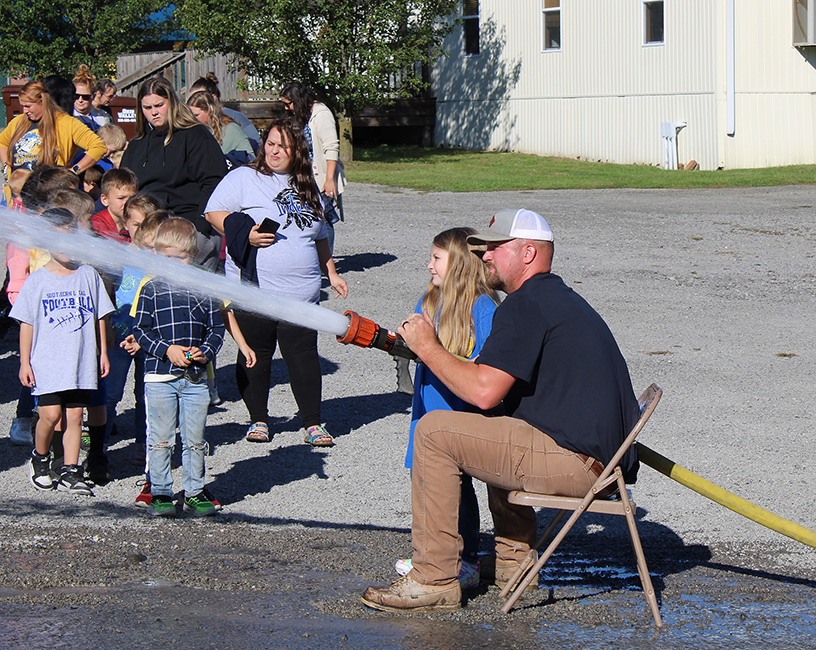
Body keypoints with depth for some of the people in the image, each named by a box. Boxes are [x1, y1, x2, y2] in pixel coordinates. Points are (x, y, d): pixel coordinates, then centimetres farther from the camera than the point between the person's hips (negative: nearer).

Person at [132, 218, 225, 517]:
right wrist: (167, 350, -14)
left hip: (195, 378, 2)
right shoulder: (151, 288, 0)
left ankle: (194, 492, 17)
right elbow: (140, 329, -2)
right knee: (160, 439, 2)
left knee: (195, 439, 7)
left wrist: (205, 352, -7)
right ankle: (160, 493, 12)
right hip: (160, 377, -2)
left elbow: (217, 327, 11)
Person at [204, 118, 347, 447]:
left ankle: (313, 422, 5)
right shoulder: (244, 178, 3)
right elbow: (215, 212, -3)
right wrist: (247, 234, -15)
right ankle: (258, 420, 17)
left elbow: (319, 237, 28)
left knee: (302, 354, -2)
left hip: (300, 293, 3)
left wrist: (331, 272, 25)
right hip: (254, 287, -3)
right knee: (255, 356, 4)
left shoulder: (306, 187, 19)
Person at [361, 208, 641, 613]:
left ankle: (433, 581, -8)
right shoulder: (562, 299, 23)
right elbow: (497, 381, 29)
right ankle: (514, 560, 33)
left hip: (577, 462, -11)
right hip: (606, 455, 11)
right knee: (499, 434, 36)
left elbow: (484, 392, -17)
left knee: (435, 432, -9)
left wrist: (428, 349, -3)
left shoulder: (525, 305, -10)